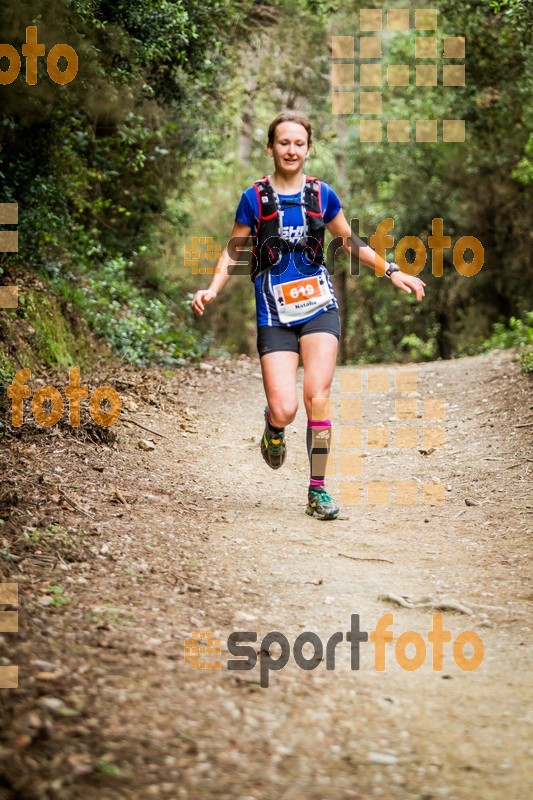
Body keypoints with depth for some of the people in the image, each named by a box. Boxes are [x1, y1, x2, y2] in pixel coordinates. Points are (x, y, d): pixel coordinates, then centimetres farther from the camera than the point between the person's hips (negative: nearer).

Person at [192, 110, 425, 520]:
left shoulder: (322, 195, 6)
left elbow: (351, 242, 19)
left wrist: (392, 272, 14)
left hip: (319, 308, 1)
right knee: (284, 409, -13)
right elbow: (234, 251, 8)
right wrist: (213, 289, -8)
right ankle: (273, 429, 26)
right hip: (274, 316, -1)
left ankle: (318, 490, 1)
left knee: (317, 397, -12)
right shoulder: (254, 198, 1)